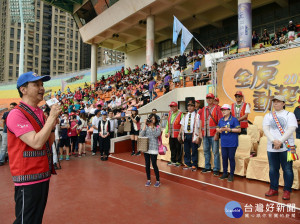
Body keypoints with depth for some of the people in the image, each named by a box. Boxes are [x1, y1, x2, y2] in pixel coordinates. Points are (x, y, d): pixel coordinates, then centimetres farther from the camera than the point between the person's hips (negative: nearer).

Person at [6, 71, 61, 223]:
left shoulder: (40, 112, 9)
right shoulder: (16, 114, -15)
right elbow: (36, 143, -25)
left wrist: (53, 123, -1)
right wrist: (51, 117, -20)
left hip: (43, 175, 8)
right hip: (28, 178, -8)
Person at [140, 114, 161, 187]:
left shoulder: (157, 127, 0)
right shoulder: (146, 127, 5)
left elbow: (156, 135, -17)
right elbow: (141, 135, -8)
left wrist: (152, 127, -16)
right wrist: (145, 125, -11)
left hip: (153, 148, -3)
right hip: (146, 148, 3)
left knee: (154, 164, -2)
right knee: (147, 164, 10)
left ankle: (158, 181, 13)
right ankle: (148, 180, 24)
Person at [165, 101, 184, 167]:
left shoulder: (180, 114, -9)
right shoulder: (170, 113, 11)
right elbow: (167, 123, 17)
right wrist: (166, 132, 14)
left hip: (177, 135, -6)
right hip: (171, 134, 6)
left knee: (178, 148, 4)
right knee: (172, 148, 14)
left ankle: (178, 161, 16)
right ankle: (173, 160, 27)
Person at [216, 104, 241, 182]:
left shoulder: (234, 119, -6)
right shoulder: (221, 120, 11)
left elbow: (239, 129, -10)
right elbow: (217, 128, 18)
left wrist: (229, 129, -18)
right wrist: (219, 130, -5)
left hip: (232, 143, -5)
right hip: (224, 143, 5)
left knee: (231, 158, 2)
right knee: (224, 158, 11)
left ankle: (231, 175, 14)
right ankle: (225, 173, 24)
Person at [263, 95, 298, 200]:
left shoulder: (290, 115, 3)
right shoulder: (268, 115, 11)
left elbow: (291, 129, -9)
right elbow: (265, 129, 0)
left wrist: (280, 141, -18)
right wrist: (274, 141, -14)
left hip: (286, 147, -3)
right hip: (271, 147, 3)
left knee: (287, 170, 3)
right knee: (273, 169, 10)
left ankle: (287, 190, 17)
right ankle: (273, 189, 23)